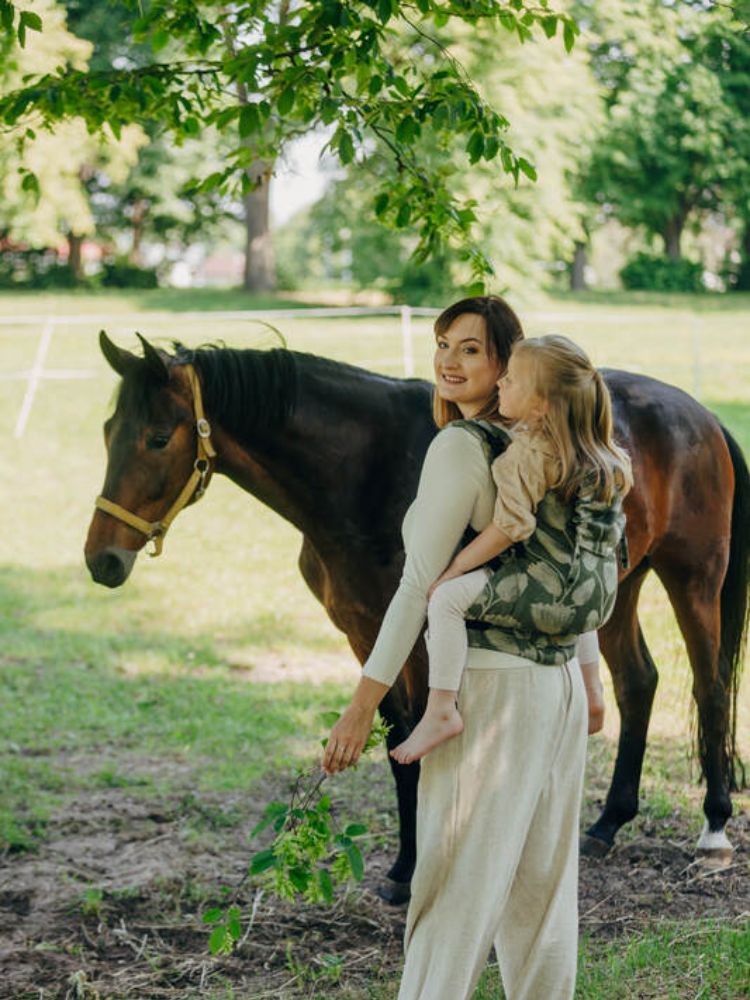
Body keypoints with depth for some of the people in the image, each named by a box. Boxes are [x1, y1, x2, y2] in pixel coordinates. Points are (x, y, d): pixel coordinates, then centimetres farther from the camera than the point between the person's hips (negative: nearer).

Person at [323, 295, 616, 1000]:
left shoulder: (459, 447, -15)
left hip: (492, 684, -8)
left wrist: (364, 703, -16)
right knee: (540, 882, 15)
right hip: (559, 683, 8)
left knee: (454, 888, -4)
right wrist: (589, 676, 26)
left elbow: (421, 584, -18)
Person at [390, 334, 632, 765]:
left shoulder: (531, 450, -13)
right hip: (597, 601, 10)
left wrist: (453, 570, -13)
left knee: (450, 597, -15)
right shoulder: (606, 456, 13)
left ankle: (441, 710, -23)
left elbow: (510, 526, -19)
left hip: (550, 593, -10)